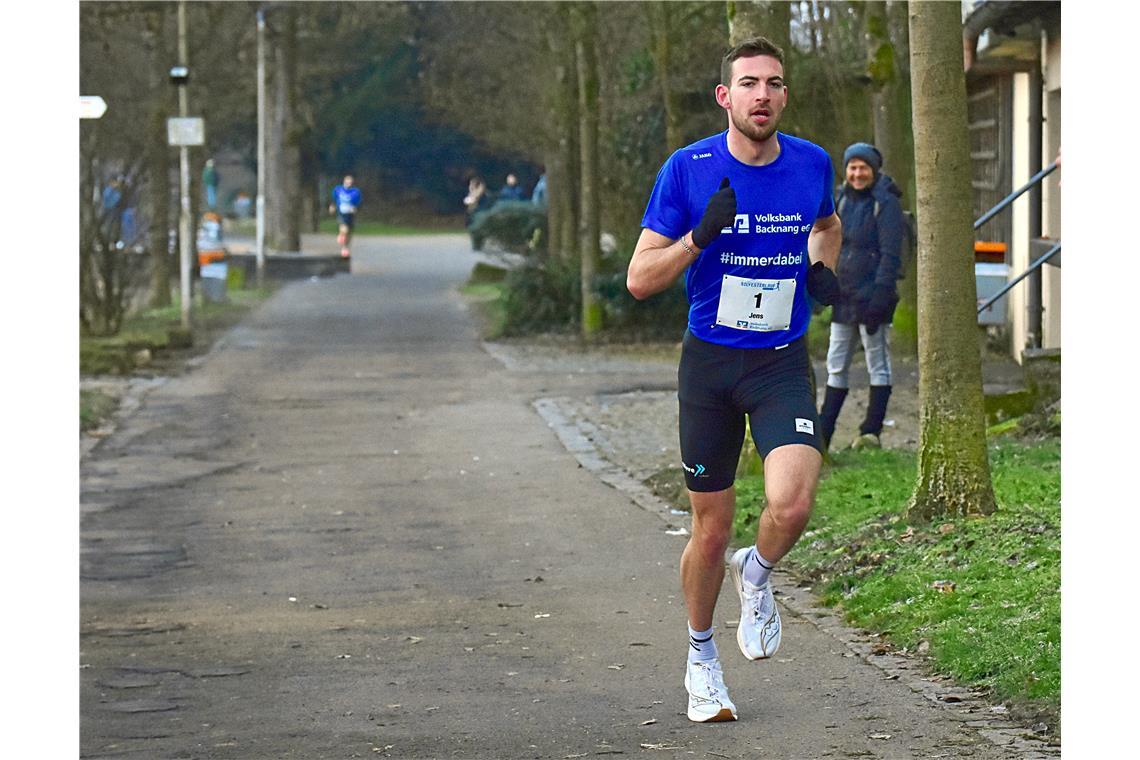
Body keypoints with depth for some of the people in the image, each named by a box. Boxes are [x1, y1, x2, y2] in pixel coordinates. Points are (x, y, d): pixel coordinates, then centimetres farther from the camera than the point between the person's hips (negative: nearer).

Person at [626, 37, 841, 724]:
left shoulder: (813, 164, -1)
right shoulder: (688, 170, -8)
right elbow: (640, 280, -7)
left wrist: (823, 267, 3)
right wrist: (700, 235, -22)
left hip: (784, 363, 1)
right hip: (710, 363, -1)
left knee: (792, 502, -23)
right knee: (712, 526, 7)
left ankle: (757, 575, 13)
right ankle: (702, 656, 32)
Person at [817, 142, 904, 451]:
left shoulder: (885, 204, -9)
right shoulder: (842, 200, 12)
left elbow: (891, 255, -14)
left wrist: (880, 295, -21)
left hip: (872, 296, -8)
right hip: (844, 297, 8)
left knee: (878, 364, 0)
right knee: (836, 366, 10)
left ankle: (871, 431, 3)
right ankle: (822, 434, 14)